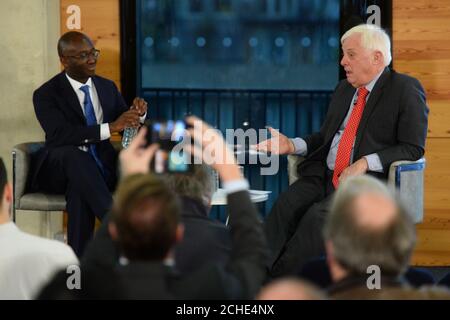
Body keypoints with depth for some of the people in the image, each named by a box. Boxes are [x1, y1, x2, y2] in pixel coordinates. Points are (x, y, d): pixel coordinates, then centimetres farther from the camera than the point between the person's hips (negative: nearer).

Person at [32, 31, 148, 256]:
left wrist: (138, 114, -15)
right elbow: (59, 135, -24)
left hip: (101, 168, 4)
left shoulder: (107, 87, 10)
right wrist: (110, 127, -33)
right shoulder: (46, 94, -6)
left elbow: (127, 127, 10)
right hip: (61, 170, -4)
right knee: (75, 154, -37)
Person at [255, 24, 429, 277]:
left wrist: (365, 163, -18)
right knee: (286, 206, -23)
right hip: (324, 176, 6)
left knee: (319, 216, -32)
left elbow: (413, 148, -8)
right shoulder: (344, 89, 20)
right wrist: (292, 145, 7)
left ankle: (279, 279, -28)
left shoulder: (406, 89, -1)